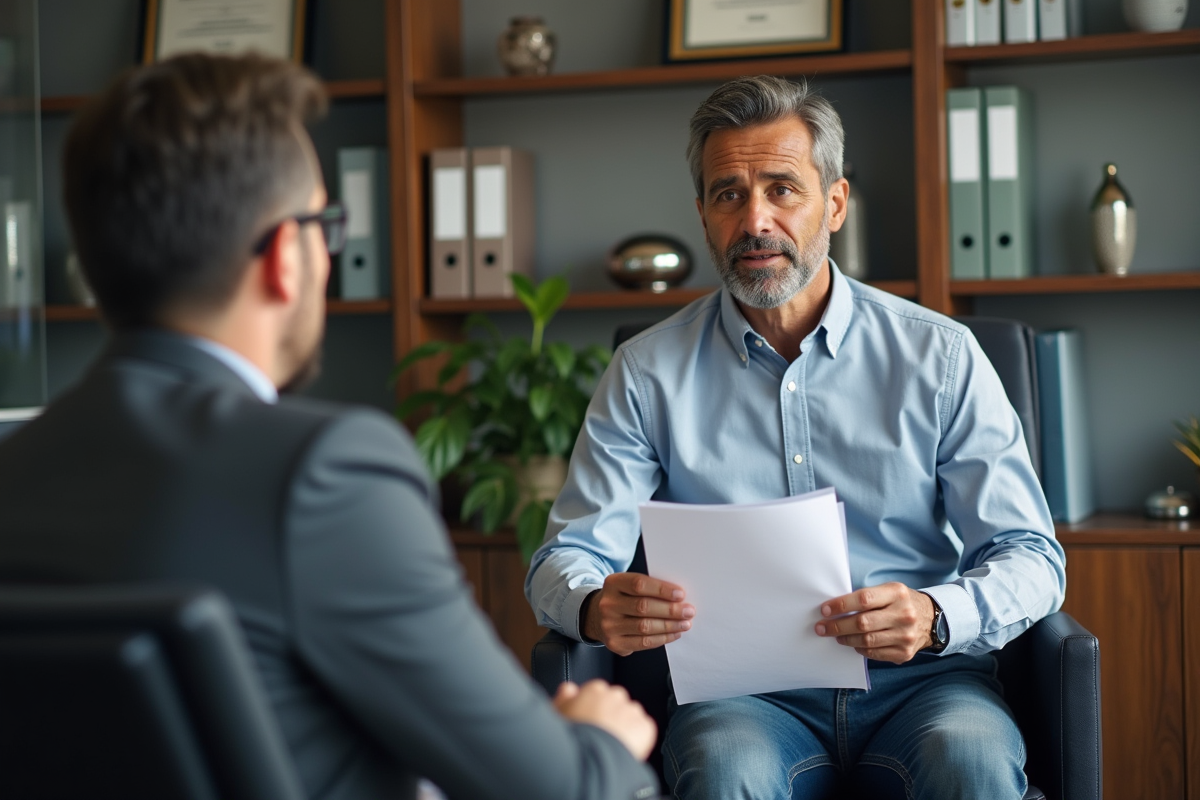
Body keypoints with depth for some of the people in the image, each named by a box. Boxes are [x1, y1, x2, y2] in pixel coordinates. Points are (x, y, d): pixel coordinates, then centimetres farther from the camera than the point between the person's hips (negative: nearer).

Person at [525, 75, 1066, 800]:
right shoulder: (648, 374, 6)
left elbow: (1030, 557, 3)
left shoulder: (940, 355, 5)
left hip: (921, 684, 1)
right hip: (743, 694, 0)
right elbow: (568, 558, 4)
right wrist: (596, 608, -21)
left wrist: (935, 616, -19)